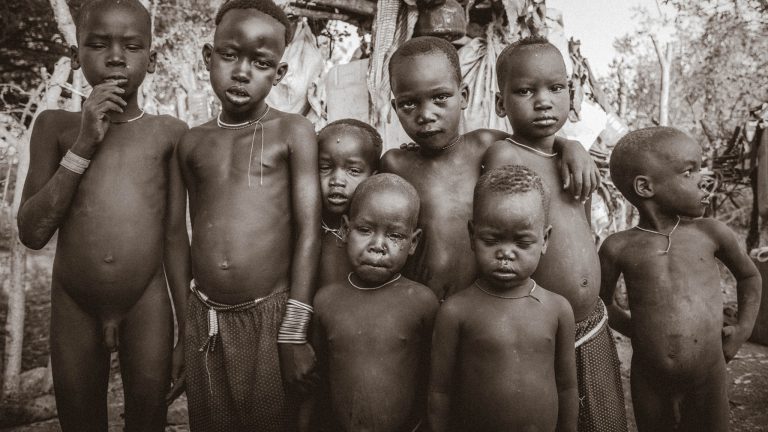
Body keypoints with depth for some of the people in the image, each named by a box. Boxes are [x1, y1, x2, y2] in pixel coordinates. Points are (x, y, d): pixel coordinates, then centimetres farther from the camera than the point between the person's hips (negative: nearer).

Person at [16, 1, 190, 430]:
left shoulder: (169, 132, -1)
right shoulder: (56, 125, 1)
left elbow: (175, 235, 2)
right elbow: (32, 232, -6)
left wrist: (189, 325, 2)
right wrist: (84, 145, -13)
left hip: (147, 306, -1)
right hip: (73, 308, 1)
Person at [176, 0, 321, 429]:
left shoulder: (292, 132, -3)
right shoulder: (193, 143, 8)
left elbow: (308, 231, -7)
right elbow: (198, 232, 13)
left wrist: (294, 332, -11)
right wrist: (188, 323, 13)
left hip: (270, 316, -3)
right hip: (205, 319, 4)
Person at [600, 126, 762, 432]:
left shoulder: (711, 233, -4)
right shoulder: (619, 247, -8)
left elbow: (749, 275, 15)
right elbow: (602, 303, 8)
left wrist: (744, 328, 7)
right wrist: (639, 331, 0)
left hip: (709, 379, 1)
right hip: (649, 381, -1)